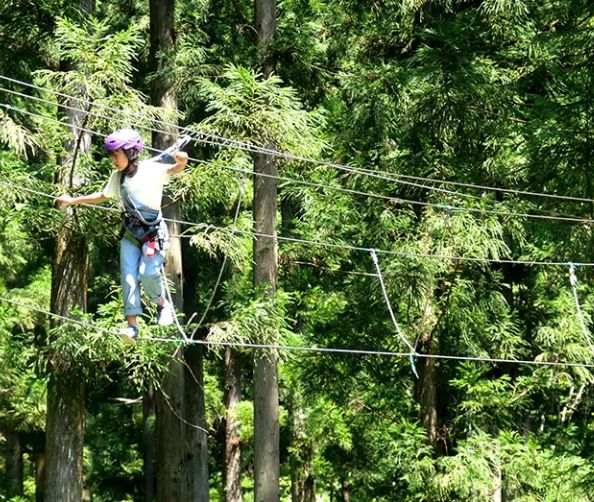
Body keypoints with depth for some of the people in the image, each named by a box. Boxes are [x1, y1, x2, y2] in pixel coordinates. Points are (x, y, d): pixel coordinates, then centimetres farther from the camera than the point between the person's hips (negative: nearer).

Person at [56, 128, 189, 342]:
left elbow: (176, 169, -24)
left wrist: (181, 161, -48)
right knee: (128, 277, -7)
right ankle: (132, 324, -6)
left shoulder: (152, 169, -11)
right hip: (130, 233, 5)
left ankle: (163, 304, 12)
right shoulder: (117, 177, 6)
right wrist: (73, 200, 24)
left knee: (148, 274, -18)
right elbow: (102, 196, 23)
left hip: (154, 232, -5)